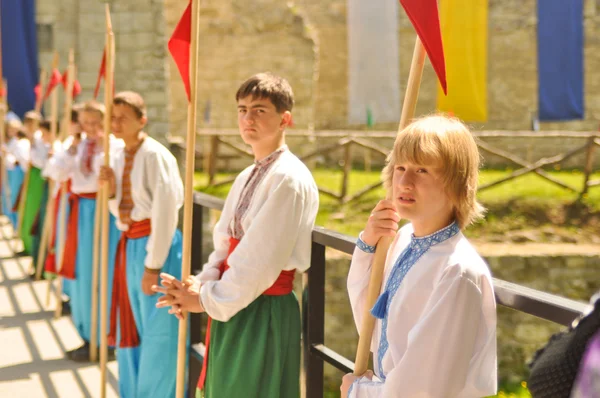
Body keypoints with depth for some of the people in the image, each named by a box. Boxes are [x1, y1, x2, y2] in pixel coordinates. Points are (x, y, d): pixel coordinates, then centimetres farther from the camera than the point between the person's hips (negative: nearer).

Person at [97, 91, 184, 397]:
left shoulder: (155, 156, -16)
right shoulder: (117, 157, 7)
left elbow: (165, 214, -17)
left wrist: (153, 265, -17)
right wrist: (111, 189, -5)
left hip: (156, 245, -8)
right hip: (129, 245, 8)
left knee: (157, 331, 1)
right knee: (130, 327, 17)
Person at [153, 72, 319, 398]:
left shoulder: (289, 179, -15)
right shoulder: (247, 178, 12)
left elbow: (261, 260, -19)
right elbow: (224, 243, 12)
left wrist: (208, 299, -11)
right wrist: (202, 285, -6)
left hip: (263, 312, -8)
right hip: (231, 308, 8)